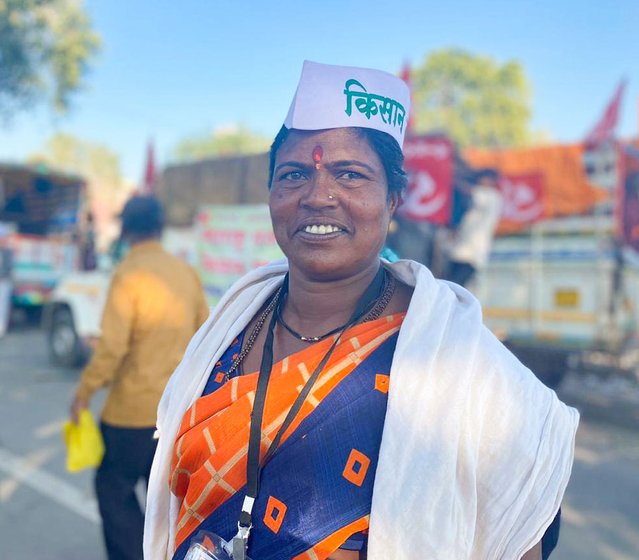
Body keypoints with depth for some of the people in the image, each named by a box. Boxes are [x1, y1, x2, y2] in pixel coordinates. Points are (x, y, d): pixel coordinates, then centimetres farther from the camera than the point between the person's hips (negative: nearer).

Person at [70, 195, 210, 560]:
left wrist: (85, 392, -8)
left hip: (134, 407, -6)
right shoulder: (186, 272, 4)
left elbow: (112, 345, -19)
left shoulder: (129, 274, -14)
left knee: (114, 487, 12)